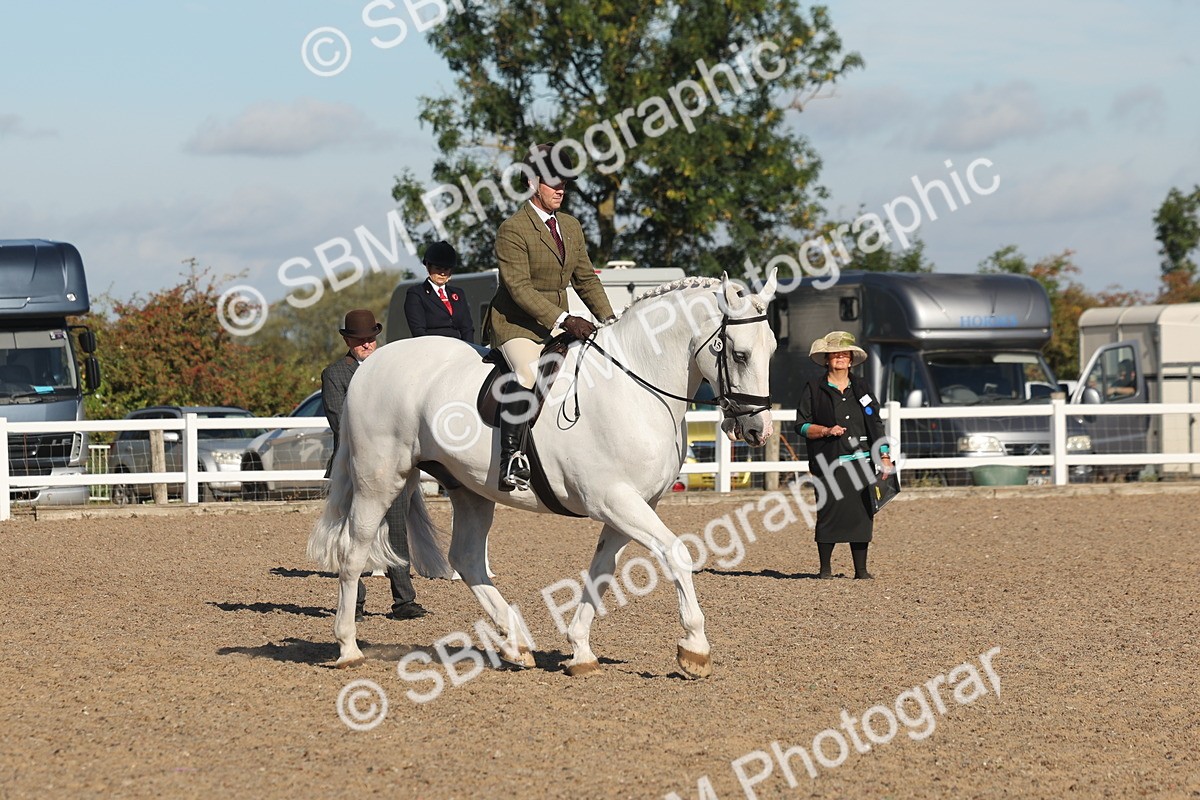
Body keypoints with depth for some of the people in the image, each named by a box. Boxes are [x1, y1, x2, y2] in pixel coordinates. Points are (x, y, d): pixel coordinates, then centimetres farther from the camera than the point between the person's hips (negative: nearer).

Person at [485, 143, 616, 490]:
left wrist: (609, 320, 0)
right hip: (516, 323, -8)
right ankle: (511, 457, -31)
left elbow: (586, 279, 16)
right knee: (531, 372, -33)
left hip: (557, 325, 8)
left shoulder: (571, 226, 12)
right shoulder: (512, 229, -12)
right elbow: (519, 288, -19)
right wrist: (564, 320, -28)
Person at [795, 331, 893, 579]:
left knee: (861, 513, 0)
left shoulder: (861, 389, 15)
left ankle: (861, 569, 5)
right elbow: (801, 425, 2)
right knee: (828, 512, -4)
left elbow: (875, 425, 13)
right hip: (828, 463, -3)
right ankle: (825, 568, 5)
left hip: (860, 461, 3)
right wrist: (826, 431, -14)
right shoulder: (813, 389, 6)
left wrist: (884, 457, 4)